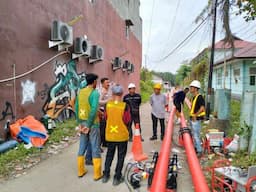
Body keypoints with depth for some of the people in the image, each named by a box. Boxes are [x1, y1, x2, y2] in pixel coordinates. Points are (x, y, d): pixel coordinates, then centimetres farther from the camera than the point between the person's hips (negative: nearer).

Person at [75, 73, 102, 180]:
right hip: (92, 123, -6)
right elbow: (93, 110, -23)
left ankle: (81, 171, 27)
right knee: (95, 148, 3)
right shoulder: (95, 93, -15)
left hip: (83, 122, 7)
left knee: (82, 146, 16)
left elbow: (76, 108, 6)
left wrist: (79, 123, 9)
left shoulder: (80, 92, 6)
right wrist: (89, 125, -16)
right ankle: (97, 174, 12)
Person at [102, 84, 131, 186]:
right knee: (121, 156, 12)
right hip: (122, 135, -3)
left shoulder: (108, 104, -9)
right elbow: (127, 121, -11)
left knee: (109, 154, 21)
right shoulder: (124, 106, -18)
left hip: (110, 135, 3)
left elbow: (106, 117, 3)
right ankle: (117, 178, 18)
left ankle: (106, 175, 29)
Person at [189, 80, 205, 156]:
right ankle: (196, 148, 33)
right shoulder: (194, 97, 12)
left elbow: (202, 108, -27)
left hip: (196, 120, -10)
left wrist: (195, 115, -26)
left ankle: (199, 151, 7)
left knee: (196, 136, -3)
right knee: (194, 135, 19)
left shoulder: (199, 97, -18)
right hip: (192, 119, 10)